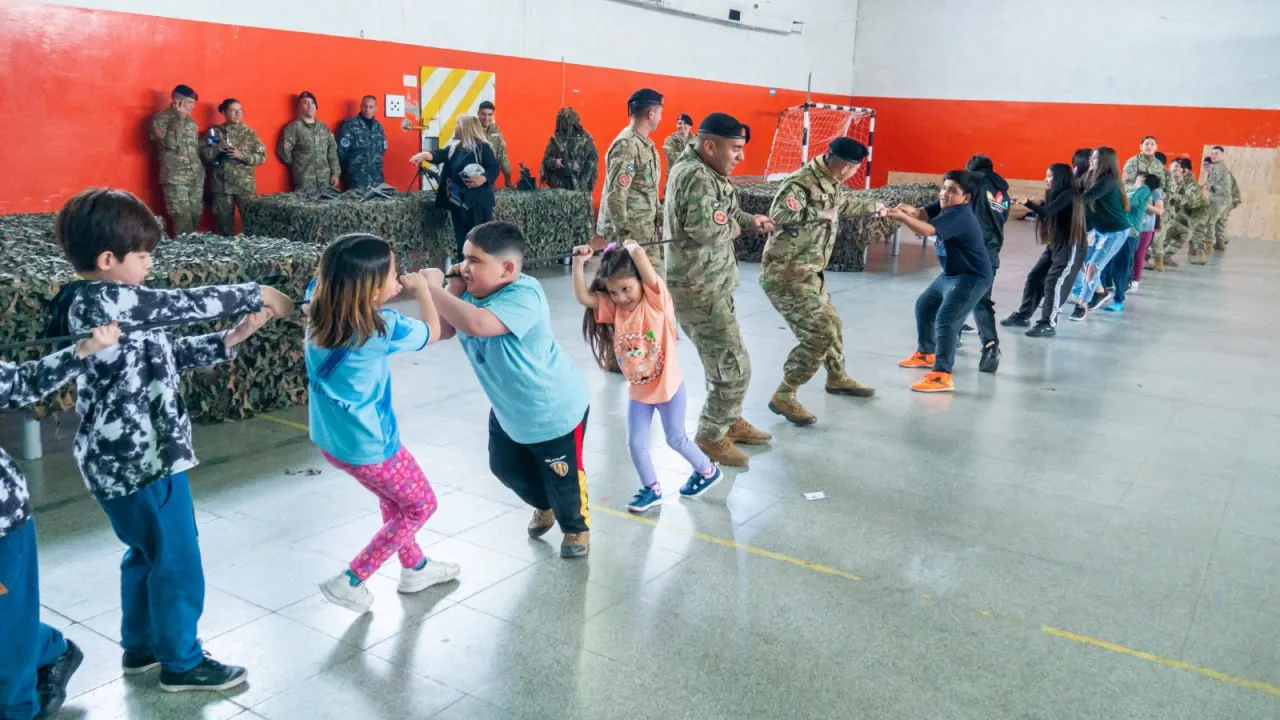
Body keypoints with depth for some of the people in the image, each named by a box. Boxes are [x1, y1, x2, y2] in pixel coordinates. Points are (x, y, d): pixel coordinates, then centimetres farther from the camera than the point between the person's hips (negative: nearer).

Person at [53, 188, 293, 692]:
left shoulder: (115, 304, 9)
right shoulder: (104, 300, -22)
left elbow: (167, 355, 12)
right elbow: (187, 303, -21)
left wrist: (230, 340, 4)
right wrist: (257, 294, -10)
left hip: (129, 456, 10)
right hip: (141, 459, -10)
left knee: (146, 555, 24)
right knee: (176, 562, 5)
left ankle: (140, 646, 40)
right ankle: (182, 662, 21)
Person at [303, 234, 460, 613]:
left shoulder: (318, 308, -10)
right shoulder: (383, 328, -26)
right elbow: (431, 331, -6)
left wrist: (395, 289, 6)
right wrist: (422, 288, 9)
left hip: (328, 436, 7)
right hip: (368, 443, -7)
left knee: (393, 497, 29)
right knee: (421, 506, 15)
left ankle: (414, 568, 46)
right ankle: (349, 581, 16)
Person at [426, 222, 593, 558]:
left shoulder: (524, 296, -35)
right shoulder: (471, 291, -8)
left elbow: (476, 324, -50)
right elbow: (441, 332, -7)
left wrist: (431, 289, -42)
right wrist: (452, 292, -20)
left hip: (554, 409, -8)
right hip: (509, 407, 8)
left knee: (562, 478, 10)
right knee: (506, 468, 25)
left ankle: (577, 526, 41)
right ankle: (545, 506, 55)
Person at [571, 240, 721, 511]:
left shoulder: (656, 300, -19)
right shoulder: (614, 308, -6)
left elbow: (647, 271, -37)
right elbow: (583, 297, -15)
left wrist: (633, 249, -22)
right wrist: (579, 263, -23)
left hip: (668, 387, -4)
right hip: (638, 391, 5)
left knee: (676, 439, 13)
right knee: (635, 443, 7)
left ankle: (708, 470, 38)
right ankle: (651, 488, 28)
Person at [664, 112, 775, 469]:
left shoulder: (705, 171, 10)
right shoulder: (697, 177, -22)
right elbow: (705, 229, -34)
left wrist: (750, 218, 9)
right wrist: (733, 228, -13)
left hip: (710, 284, 11)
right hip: (699, 290, -11)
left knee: (722, 360, 23)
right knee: (733, 367, -4)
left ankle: (730, 421, 40)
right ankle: (710, 437, 11)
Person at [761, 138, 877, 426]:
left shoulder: (831, 184, 7)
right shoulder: (799, 183, -22)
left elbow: (845, 204, 30)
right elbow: (779, 217, -37)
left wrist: (873, 207, 42)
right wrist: (821, 215, -28)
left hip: (809, 272, 10)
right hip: (785, 274, -10)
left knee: (831, 324, 22)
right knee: (819, 333, -15)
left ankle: (837, 378, 45)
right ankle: (783, 396, -6)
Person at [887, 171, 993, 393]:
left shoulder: (959, 215, -28)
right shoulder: (948, 208, 3)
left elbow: (927, 230, -41)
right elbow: (926, 216, 3)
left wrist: (901, 216, -51)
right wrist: (912, 211, -18)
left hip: (972, 278, -11)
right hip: (951, 274, 11)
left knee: (945, 320, -23)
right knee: (924, 305, 24)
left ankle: (942, 376, -23)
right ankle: (926, 353, 43)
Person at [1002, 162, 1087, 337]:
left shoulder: (1068, 195, -15)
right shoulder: (1055, 195, 13)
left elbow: (1047, 212, -28)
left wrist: (1027, 202, -31)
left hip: (1071, 247, -9)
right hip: (1054, 245, 9)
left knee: (1053, 283, -13)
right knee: (1034, 277, 7)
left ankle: (1048, 325, -10)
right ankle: (1023, 316, 15)